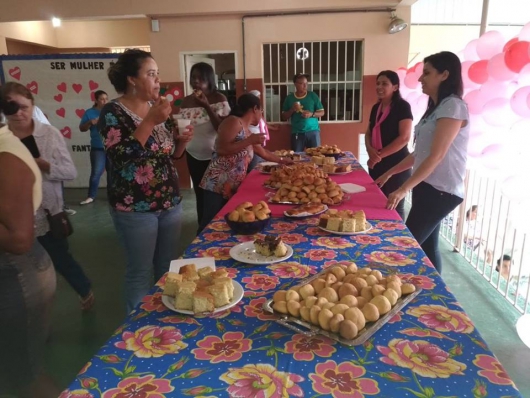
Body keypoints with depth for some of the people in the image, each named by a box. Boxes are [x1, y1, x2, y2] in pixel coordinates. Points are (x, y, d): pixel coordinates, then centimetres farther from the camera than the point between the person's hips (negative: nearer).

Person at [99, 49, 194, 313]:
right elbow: (121, 157, -25)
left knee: (168, 267, 17)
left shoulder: (157, 108, 8)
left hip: (170, 202, 6)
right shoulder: (113, 112, -11)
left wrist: (182, 140, -5)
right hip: (135, 208, -6)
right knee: (141, 271, 6)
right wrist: (150, 121, -24)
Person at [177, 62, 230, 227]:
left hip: (215, 155, -4)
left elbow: (222, 128, -17)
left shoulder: (219, 99, -8)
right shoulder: (186, 101, 3)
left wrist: (206, 106, -21)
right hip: (194, 155, 4)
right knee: (200, 193, 14)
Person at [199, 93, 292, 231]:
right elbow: (220, 149, -18)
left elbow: (263, 153, 36)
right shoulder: (233, 121, -6)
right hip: (217, 184, -9)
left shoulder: (247, 131, 20)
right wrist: (249, 141, -15)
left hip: (233, 187, 9)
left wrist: (282, 160, 44)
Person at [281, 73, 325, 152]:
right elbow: (284, 117, 9)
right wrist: (292, 110, -9)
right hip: (296, 133, 1)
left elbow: (322, 112, 6)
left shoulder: (313, 96, 3)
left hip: (313, 131, 0)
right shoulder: (289, 98, 5)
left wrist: (312, 114, -12)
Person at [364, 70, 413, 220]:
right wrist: (370, 149, -5)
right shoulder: (376, 108, 12)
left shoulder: (402, 106, -8)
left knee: (395, 206, -1)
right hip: (376, 164, 7)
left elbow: (404, 138, -16)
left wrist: (380, 155, -15)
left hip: (396, 165, -7)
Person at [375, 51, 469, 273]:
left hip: (441, 191, -9)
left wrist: (403, 190, -25)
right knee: (426, 246, 11)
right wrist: (389, 173, 17)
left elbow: (437, 155, -21)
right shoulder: (436, 107, 16)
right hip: (428, 187, 9)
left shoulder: (453, 106, -13)